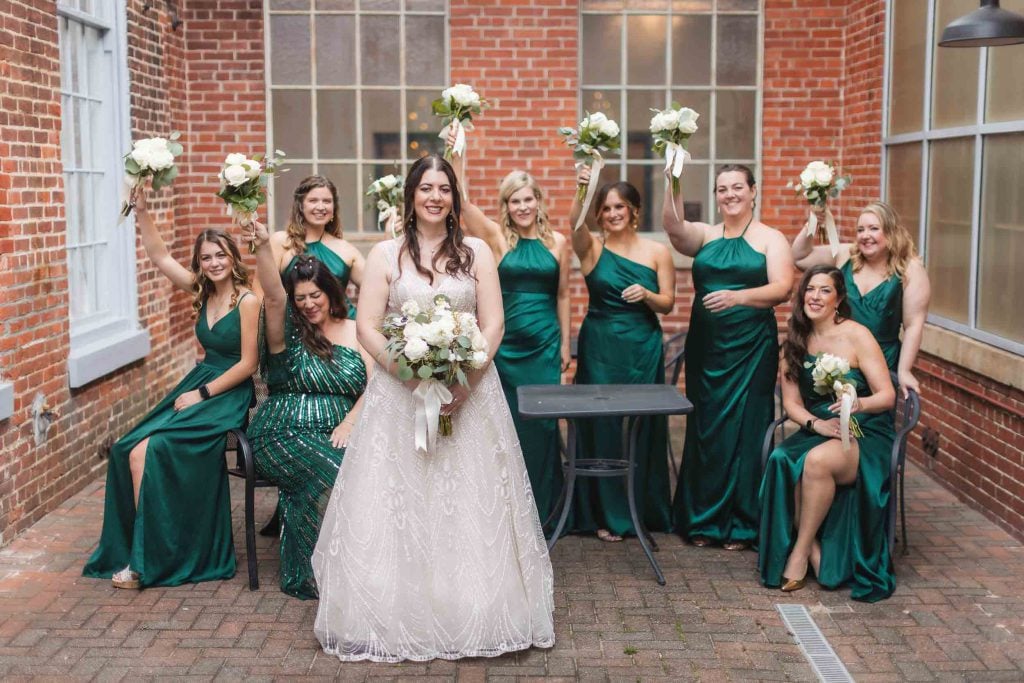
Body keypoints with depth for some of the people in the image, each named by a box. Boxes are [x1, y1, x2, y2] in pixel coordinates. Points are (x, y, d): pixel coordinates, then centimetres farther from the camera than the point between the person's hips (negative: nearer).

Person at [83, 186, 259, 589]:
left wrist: (202, 394, -13)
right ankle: (138, 550, -3)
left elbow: (247, 364, -14)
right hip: (198, 385, 7)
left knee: (149, 452, -21)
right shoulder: (202, 292, 8)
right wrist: (141, 211, -2)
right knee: (128, 450, -13)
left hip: (229, 395, -7)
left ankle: (148, 559, -9)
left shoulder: (248, 302, -12)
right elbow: (160, 257, 8)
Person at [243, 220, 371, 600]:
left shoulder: (355, 332, 14)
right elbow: (272, 296, -13)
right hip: (286, 435, -2)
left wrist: (348, 424, -12)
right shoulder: (288, 332, 7)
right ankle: (315, 573, -13)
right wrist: (263, 247, -30)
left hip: (340, 434, 2)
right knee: (332, 476, -30)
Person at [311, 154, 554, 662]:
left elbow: (493, 324, 0)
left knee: (470, 506, 3)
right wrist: (412, 374, -15)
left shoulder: (476, 253, 5)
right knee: (398, 505, 1)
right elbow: (367, 327, -3)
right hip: (399, 393, 0)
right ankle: (400, 618, 12)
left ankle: (474, 615, 15)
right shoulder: (385, 254, 3)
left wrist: (465, 380, -14)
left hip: (469, 391, 1)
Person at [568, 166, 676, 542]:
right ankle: (607, 514, 15)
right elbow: (575, 223, -23)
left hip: (643, 349, 1)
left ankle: (643, 510, 24)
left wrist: (647, 295, -18)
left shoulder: (657, 252, 2)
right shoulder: (591, 248, -1)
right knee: (601, 426, 3)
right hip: (599, 347, -1)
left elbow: (667, 303, 3)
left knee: (642, 426, 8)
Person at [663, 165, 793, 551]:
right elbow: (674, 227, -12)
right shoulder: (703, 236, 10)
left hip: (751, 347, -3)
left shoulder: (771, 239, 3)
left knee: (744, 428, 0)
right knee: (704, 428, 6)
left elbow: (782, 288, -11)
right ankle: (703, 520, 16)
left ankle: (741, 524, 10)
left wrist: (738, 296, -27)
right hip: (705, 345, 3)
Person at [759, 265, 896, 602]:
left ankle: (800, 551, -18)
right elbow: (791, 402, 7)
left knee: (817, 460, -35)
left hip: (865, 435, -4)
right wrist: (816, 423, -14)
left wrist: (858, 403, -30)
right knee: (782, 461, -30)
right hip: (816, 433, 4)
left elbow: (887, 396, -8)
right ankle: (815, 553, -20)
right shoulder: (795, 343, 9)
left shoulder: (857, 336, -6)